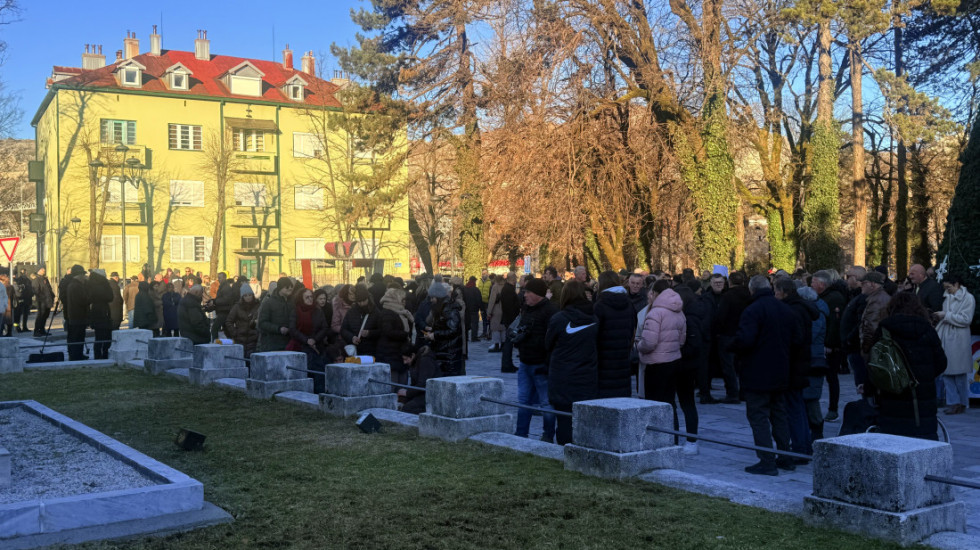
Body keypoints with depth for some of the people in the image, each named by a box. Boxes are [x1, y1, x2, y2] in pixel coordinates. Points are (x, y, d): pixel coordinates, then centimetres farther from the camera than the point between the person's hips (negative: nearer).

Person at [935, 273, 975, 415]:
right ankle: (953, 402, 8)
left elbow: (965, 319, -11)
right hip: (946, 339, 7)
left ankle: (962, 404, 8)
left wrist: (946, 315, -13)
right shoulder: (948, 298, 17)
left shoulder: (968, 298, -4)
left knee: (959, 374, -1)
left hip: (958, 341, -7)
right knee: (946, 373, 3)